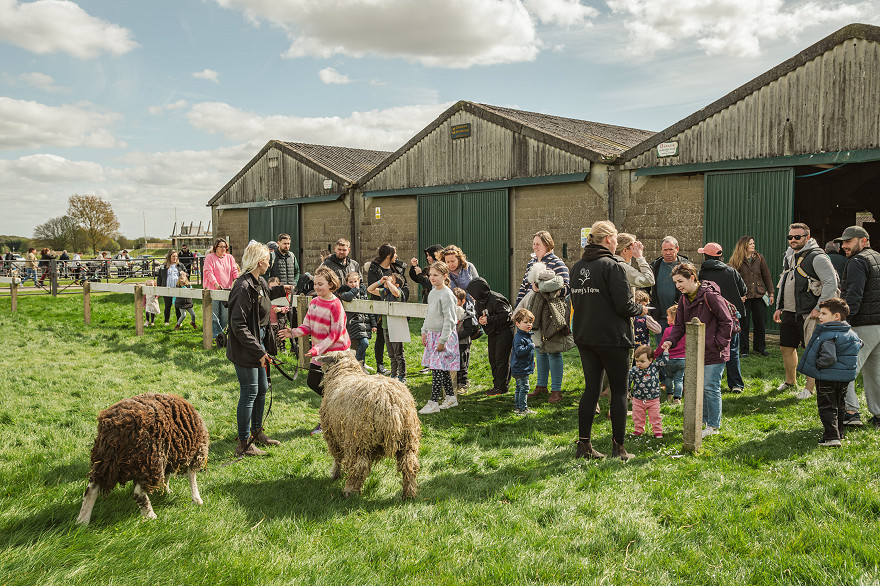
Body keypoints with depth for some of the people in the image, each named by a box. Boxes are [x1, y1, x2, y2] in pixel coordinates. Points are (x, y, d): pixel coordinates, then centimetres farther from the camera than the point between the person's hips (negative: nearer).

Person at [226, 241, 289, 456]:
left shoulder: (259, 282, 7)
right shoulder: (244, 287, -23)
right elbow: (238, 325, -25)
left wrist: (280, 290, 41)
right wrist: (258, 351, -24)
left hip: (257, 343, 10)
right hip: (244, 350, -10)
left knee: (262, 389, 18)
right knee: (249, 393, -3)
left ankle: (257, 432, 35)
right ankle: (243, 444, 9)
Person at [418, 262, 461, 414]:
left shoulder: (446, 294, -15)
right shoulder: (432, 292, 12)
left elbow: (449, 320, -18)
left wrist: (443, 340, -19)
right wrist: (424, 332, 17)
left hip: (444, 335, -9)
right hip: (432, 335, 9)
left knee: (438, 369, -8)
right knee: (442, 369, 13)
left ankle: (433, 403, -6)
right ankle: (451, 397, 23)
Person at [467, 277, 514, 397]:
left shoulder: (495, 299, -23)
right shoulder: (479, 301, 4)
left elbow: (505, 314, -25)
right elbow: (479, 315, 17)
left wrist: (489, 319, -26)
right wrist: (480, 319, -7)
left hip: (504, 331, -9)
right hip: (492, 333, 9)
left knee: (501, 359, -5)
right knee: (492, 359, 12)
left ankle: (501, 387, 1)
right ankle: (497, 383, 23)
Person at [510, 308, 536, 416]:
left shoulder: (527, 335, 14)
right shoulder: (519, 337, -20)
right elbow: (519, 351, -30)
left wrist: (532, 362, 26)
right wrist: (531, 346, -25)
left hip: (519, 369, 10)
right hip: (521, 369, -10)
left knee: (519, 388, 16)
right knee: (524, 388, -6)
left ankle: (517, 407, 24)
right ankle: (523, 409, -1)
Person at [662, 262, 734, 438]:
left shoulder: (710, 296, -17)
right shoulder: (683, 299, 6)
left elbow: (727, 322, -12)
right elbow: (679, 325, 11)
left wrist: (718, 344, -15)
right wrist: (671, 341, -6)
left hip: (714, 353, -8)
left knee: (711, 388, -2)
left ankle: (713, 426, 10)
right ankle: (703, 419, 31)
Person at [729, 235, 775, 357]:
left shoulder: (759, 258, 6)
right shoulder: (736, 260, -2)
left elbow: (766, 276, 11)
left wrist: (771, 293, 8)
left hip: (759, 296, 3)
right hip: (744, 297, -3)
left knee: (760, 323, 8)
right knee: (744, 324, 2)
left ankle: (759, 348, 25)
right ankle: (744, 350, 12)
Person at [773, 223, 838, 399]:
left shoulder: (817, 257, -13)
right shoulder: (788, 256, 13)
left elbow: (831, 283, -18)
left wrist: (819, 308, -19)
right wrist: (779, 307, 20)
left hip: (808, 314, -8)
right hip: (788, 312, 8)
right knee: (786, 348, 14)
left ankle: (809, 388, 10)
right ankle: (790, 382, 32)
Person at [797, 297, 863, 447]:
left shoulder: (828, 335, -22)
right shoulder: (850, 333, 6)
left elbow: (829, 357, -32)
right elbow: (859, 344, 24)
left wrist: (817, 364, -15)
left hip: (827, 378, -8)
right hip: (845, 378, 8)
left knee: (826, 407, -2)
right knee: (839, 406, 22)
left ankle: (831, 437, -8)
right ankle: (839, 432, 32)